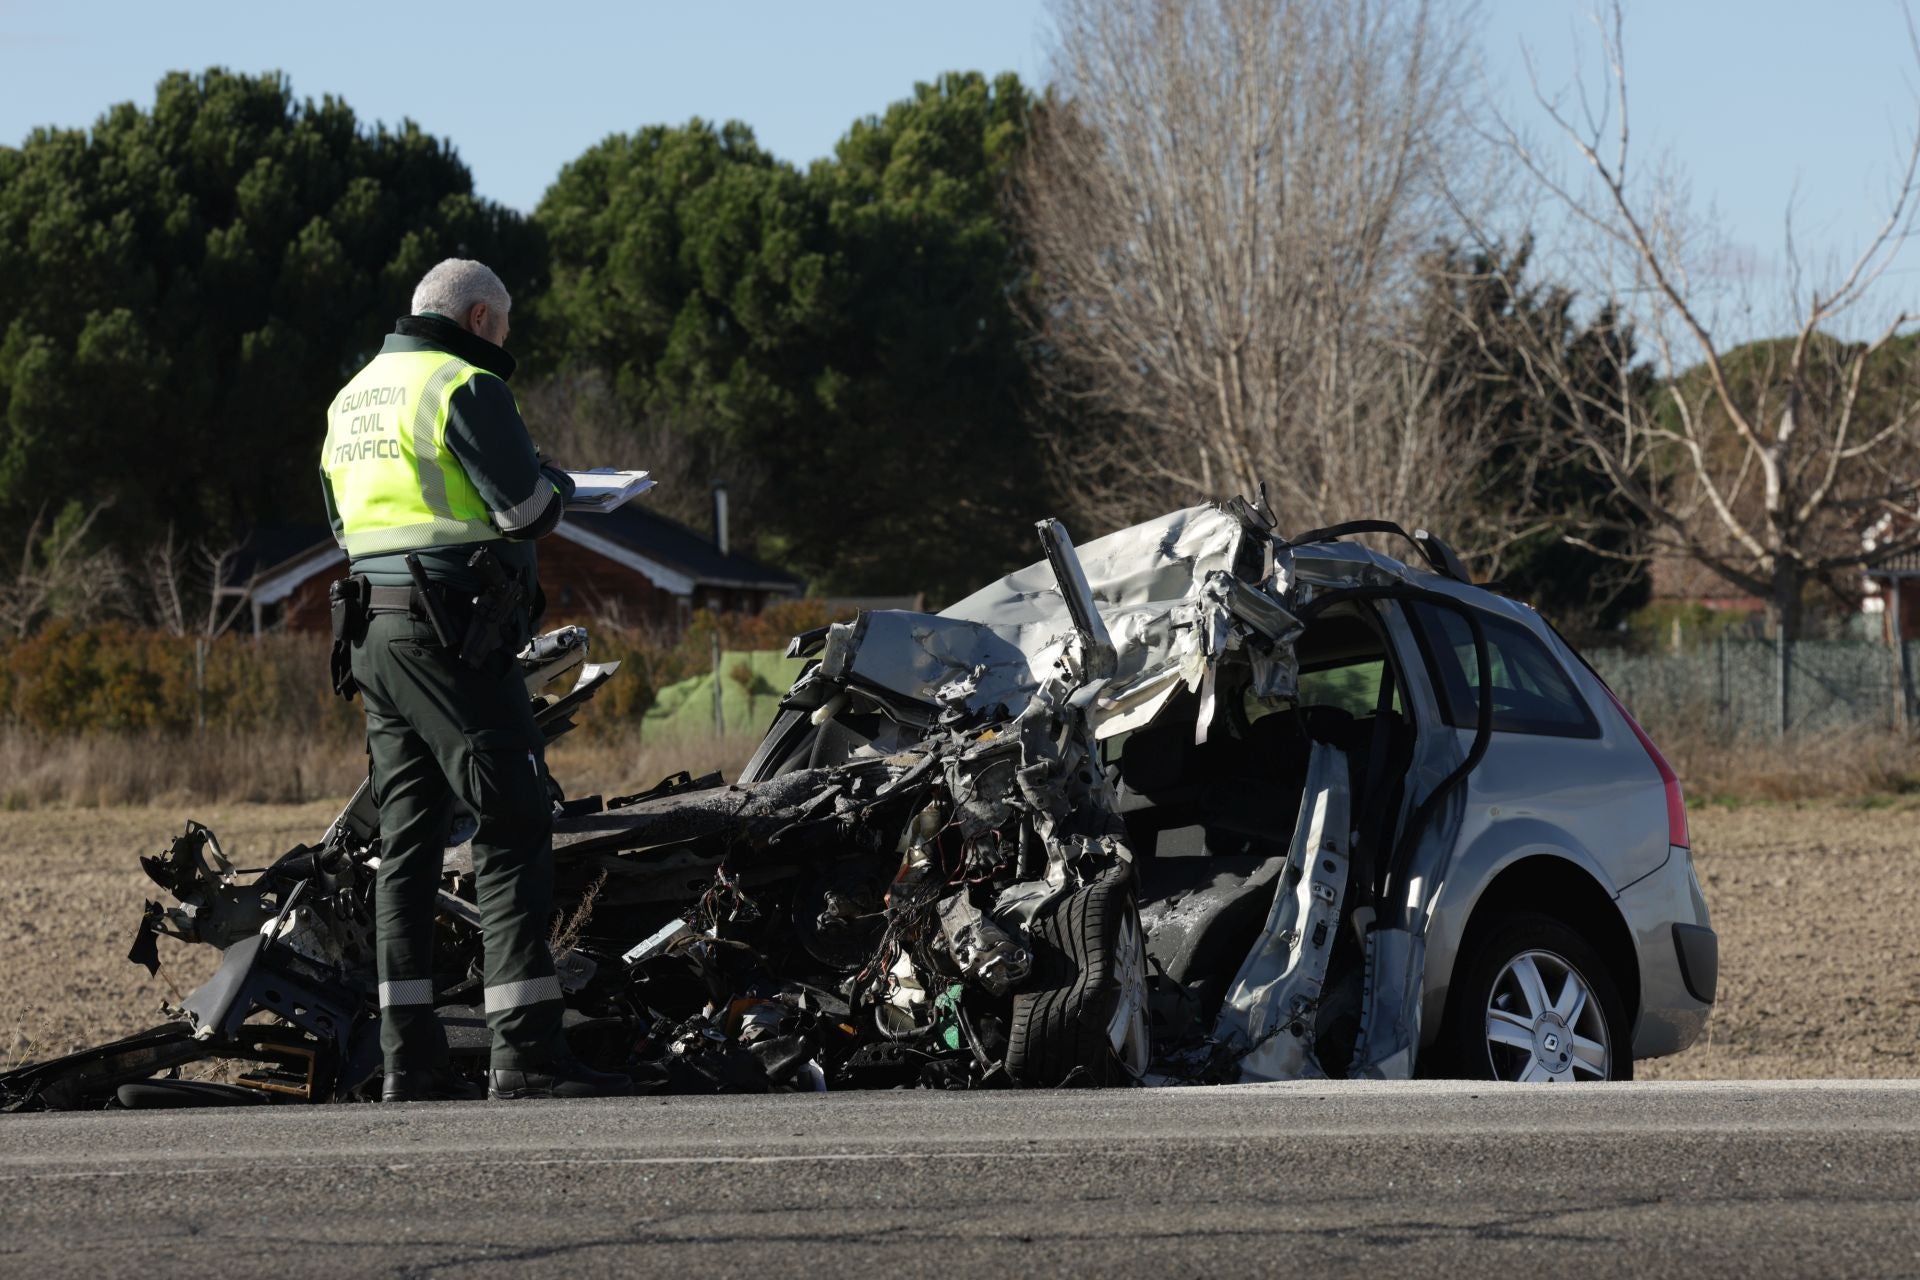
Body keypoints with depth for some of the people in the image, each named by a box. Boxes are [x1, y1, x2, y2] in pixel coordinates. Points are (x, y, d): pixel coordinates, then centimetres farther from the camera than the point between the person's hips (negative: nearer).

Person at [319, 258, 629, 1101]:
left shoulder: (352, 399, 19)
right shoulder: (465, 387, -8)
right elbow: (528, 509, -13)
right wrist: (557, 485, 9)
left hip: (371, 637, 9)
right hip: (453, 633, -9)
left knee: (407, 840, 8)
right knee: (513, 828, -9)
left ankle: (408, 1056, 5)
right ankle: (526, 1050, -16)